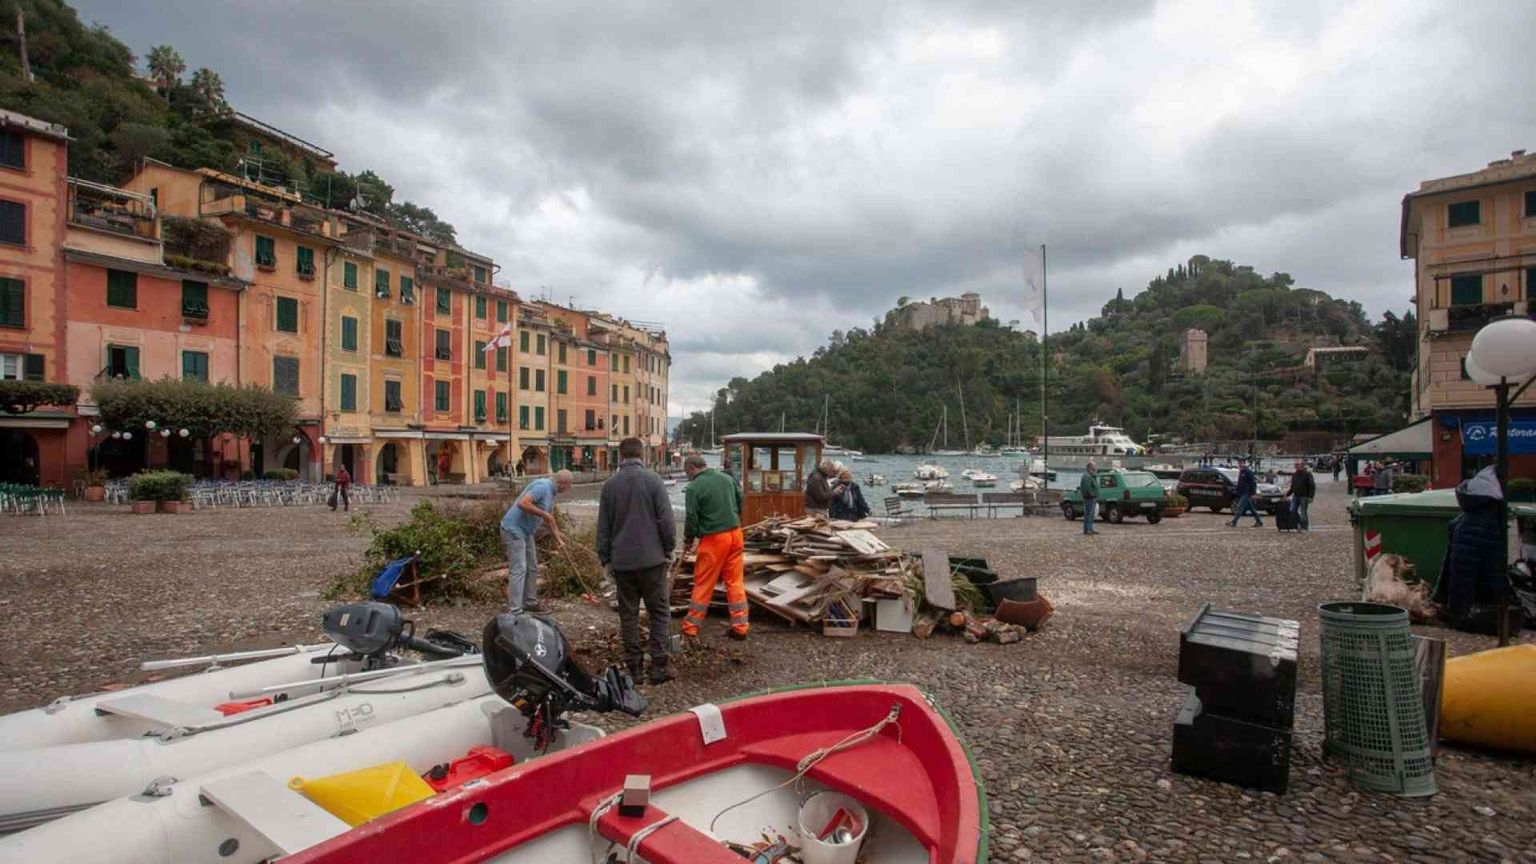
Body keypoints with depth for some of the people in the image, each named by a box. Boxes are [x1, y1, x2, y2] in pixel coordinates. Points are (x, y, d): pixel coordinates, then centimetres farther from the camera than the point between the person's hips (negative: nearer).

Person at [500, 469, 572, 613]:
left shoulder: (551, 492, 12)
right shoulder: (542, 486, -19)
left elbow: (550, 519, 22)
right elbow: (522, 503, -32)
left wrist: (559, 540, 22)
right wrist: (543, 514, -23)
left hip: (525, 532, 10)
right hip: (514, 530, -10)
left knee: (532, 568, 14)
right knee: (519, 569, -12)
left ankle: (530, 602, 25)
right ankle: (515, 611, -12)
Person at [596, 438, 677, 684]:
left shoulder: (610, 484, 4)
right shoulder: (652, 479, -7)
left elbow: (603, 527, 8)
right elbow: (666, 519, -9)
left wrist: (605, 558, 16)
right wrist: (669, 548, 4)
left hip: (621, 561, 3)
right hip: (651, 558, -3)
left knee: (628, 613, 11)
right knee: (659, 612, 5)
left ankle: (634, 666, 14)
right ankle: (659, 666, 2)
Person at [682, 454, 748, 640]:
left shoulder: (694, 487, -11)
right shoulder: (727, 478, 8)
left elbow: (691, 518, -9)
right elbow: (740, 501, 16)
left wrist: (688, 538, 8)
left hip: (713, 538, -5)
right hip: (735, 533, 5)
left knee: (703, 583, 5)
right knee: (736, 581, 10)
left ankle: (690, 626, 15)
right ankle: (740, 627, 12)